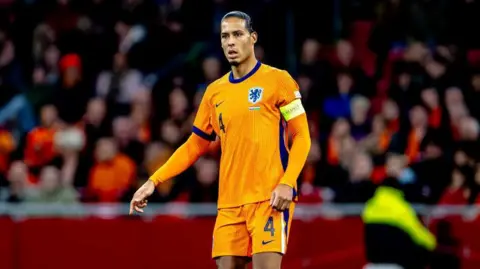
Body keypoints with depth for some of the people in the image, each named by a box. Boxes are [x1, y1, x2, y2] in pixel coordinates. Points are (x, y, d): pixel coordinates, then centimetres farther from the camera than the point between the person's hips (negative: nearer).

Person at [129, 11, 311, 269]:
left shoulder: (277, 80, 0)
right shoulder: (215, 91, 14)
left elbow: (301, 136, -2)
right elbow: (194, 146, 20)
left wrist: (286, 183, -16)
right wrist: (154, 181, 11)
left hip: (269, 199, -5)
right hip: (229, 204, 5)